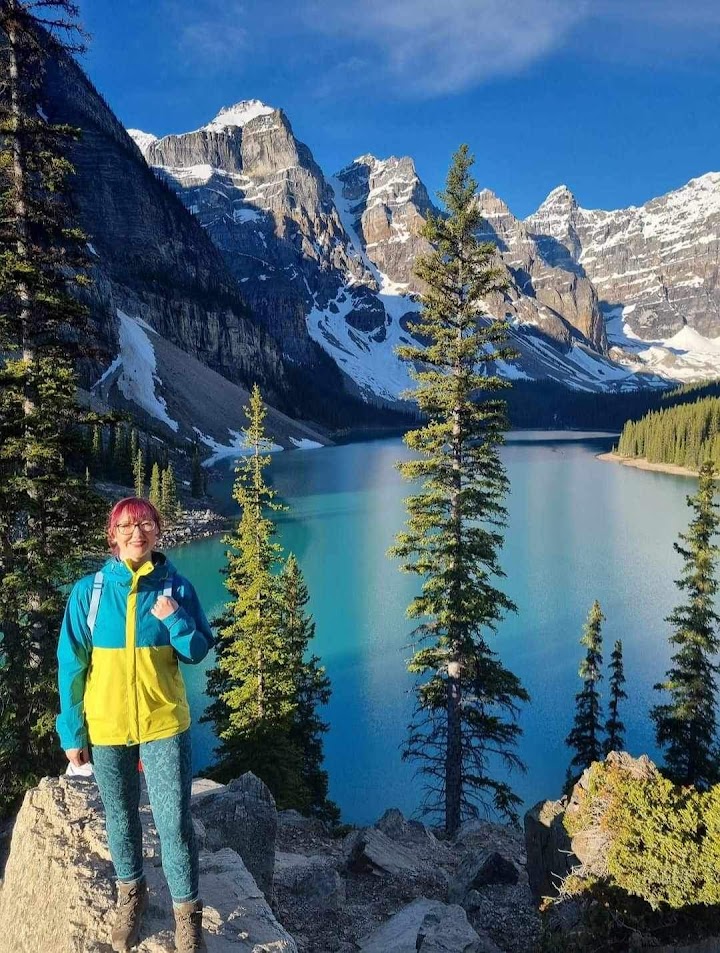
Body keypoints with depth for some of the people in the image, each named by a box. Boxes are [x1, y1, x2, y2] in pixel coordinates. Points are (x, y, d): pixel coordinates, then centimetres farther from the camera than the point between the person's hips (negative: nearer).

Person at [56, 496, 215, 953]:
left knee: (175, 823, 2)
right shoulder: (89, 591, -7)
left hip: (163, 722, -1)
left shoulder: (176, 587, -6)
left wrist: (174, 621, -22)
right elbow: (71, 664, -2)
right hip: (106, 725, 1)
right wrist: (72, 732, -2)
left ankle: (188, 912, 23)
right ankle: (131, 892, 44)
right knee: (120, 817, 19)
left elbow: (199, 652, -3)